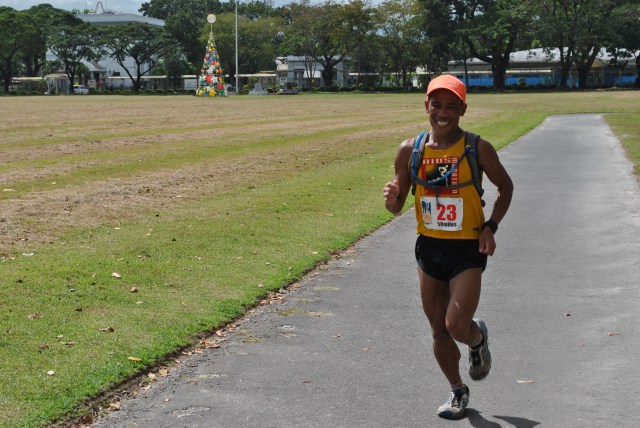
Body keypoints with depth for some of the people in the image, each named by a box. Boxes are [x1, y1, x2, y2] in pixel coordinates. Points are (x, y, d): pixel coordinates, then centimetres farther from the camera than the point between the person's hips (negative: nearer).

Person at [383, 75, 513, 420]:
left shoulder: (477, 149, -11)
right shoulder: (409, 151, -4)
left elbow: (505, 187, 5)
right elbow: (397, 206, 3)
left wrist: (490, 227, -8)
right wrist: (391, 199, -21)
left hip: (468, 249, -3)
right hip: (429, 248, 3)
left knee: (456, 327, -13)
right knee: (439, 330, 12)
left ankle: (478, 338, 25)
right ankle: (458, 391, 34)